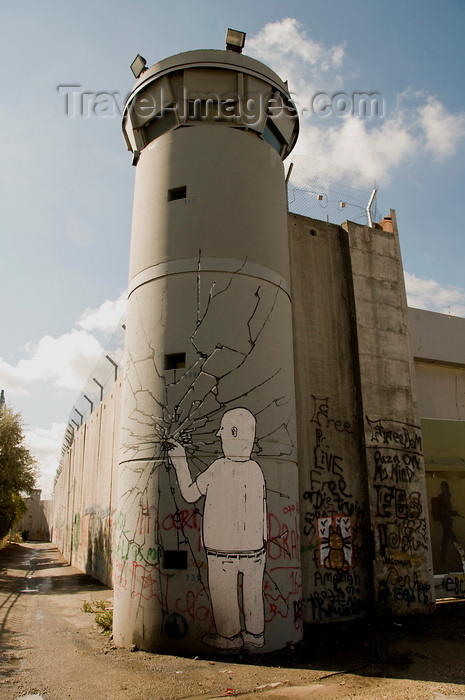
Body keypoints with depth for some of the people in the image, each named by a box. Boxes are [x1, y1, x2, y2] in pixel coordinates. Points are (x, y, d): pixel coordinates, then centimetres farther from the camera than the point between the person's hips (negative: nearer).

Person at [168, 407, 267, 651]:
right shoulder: (255, 469, -6)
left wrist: (180, 461, 1)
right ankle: (254, 636, 29)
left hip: (221, 547, -3)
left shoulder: (217, 468, -16)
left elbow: (189, 494, -5)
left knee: (223, 593, 15)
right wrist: (262, 539, 12)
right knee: (252, 592, 17)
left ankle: (229, 637, 27)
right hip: (253, 546, 4)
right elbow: (262, 509, 0)